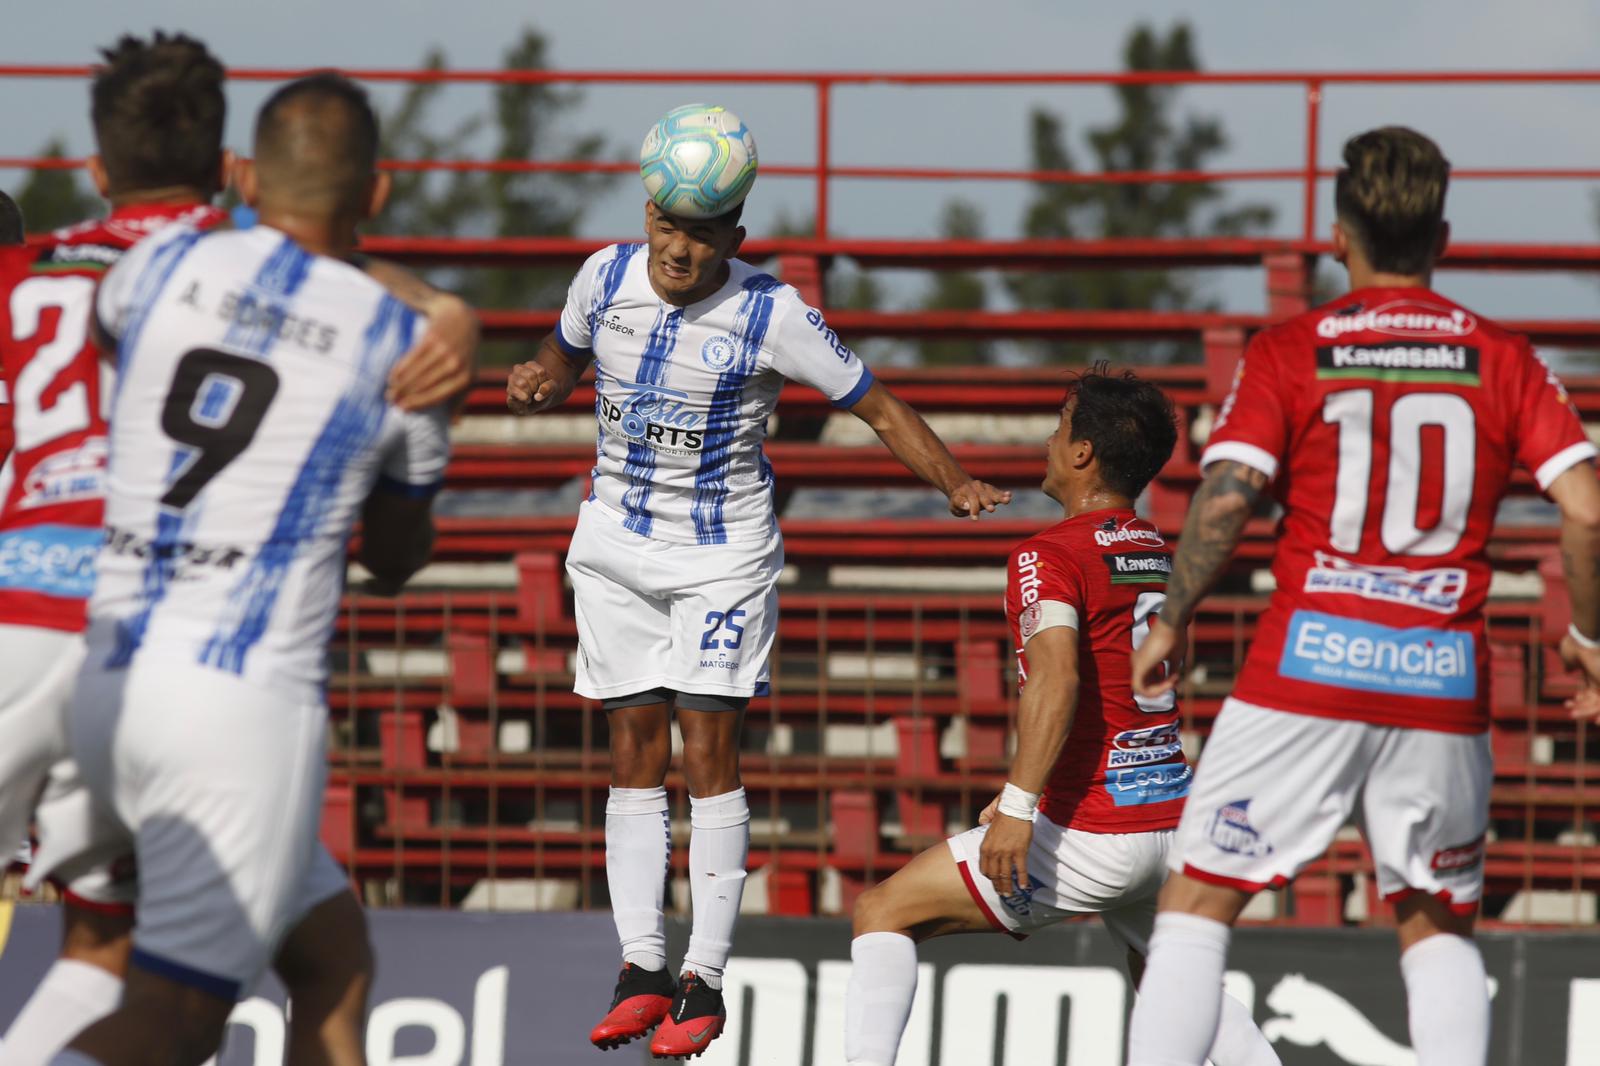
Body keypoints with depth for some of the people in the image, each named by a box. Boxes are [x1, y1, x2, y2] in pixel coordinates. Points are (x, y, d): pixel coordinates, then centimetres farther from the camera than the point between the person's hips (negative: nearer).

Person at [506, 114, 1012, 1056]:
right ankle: (643, 970, 6)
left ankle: (706, 982, -6)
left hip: (724, 553, -4)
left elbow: (877, 405, -10)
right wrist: (539, 383, -7)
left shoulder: (772, 314, -16)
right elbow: (566, 357, 17)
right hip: (618, 545, 4)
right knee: (636, 748, 3)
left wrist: (959, 484, -22)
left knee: (710, 747, -9)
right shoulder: (607, 277, -4)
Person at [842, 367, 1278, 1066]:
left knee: (884, 912, 2)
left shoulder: (1049, 557, -10)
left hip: (1091, 837, -8)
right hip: (1173, 818, 8)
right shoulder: (1160, 558, 16)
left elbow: (1057, 679, -26)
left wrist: (1018, 808, -30)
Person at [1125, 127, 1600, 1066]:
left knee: (1197, 906, 7)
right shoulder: (1505, 361, 6)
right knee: (1439, 927, 18)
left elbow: (1224, 501, -10)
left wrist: (1172, 622, 3)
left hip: (1308, 670, -2)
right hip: (1446, 681, 2)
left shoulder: (1288, 354, 1)